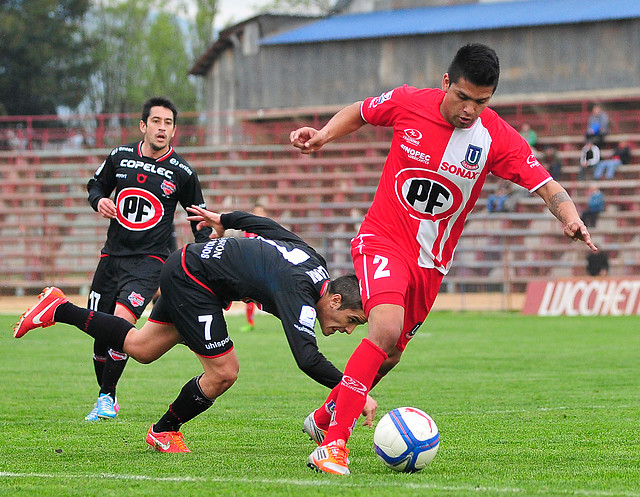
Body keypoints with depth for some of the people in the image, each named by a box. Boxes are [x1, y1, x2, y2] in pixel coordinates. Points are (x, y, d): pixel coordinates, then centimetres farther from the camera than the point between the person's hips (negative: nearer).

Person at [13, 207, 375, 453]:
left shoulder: (312, 258, 0)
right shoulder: (300, 292, -27)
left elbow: (263, 224, 15)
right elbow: (306, 357, -39)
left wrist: (224, 220, 31)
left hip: (184, 271, 10)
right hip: (193, 280, -10)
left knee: (141, 348, 20)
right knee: (223, 372, -9)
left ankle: (60, 310, 24)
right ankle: (164, 432, 11)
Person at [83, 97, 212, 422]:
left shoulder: (182, 172, -2)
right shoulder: (120, 156, 4)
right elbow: (96, 184, 21)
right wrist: (99, 200, -2)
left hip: (150, 260, -3)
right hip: (112, 256, 3)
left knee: (122, 321, -23)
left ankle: (107, 396, -7)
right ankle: (104, 399, 25)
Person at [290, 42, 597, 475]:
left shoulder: (498, 138, -12)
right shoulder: (408, 104, -12)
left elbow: (547, 186, -16)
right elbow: (359, 113, 9)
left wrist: (570, 217, -36)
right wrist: (324, 134, -9)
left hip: (431, 261, 3)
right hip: (383, 240, -3)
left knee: (389, 356, 14)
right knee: (386, 330, -27)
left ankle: (325, 416, 42)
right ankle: (333, 443, -24)